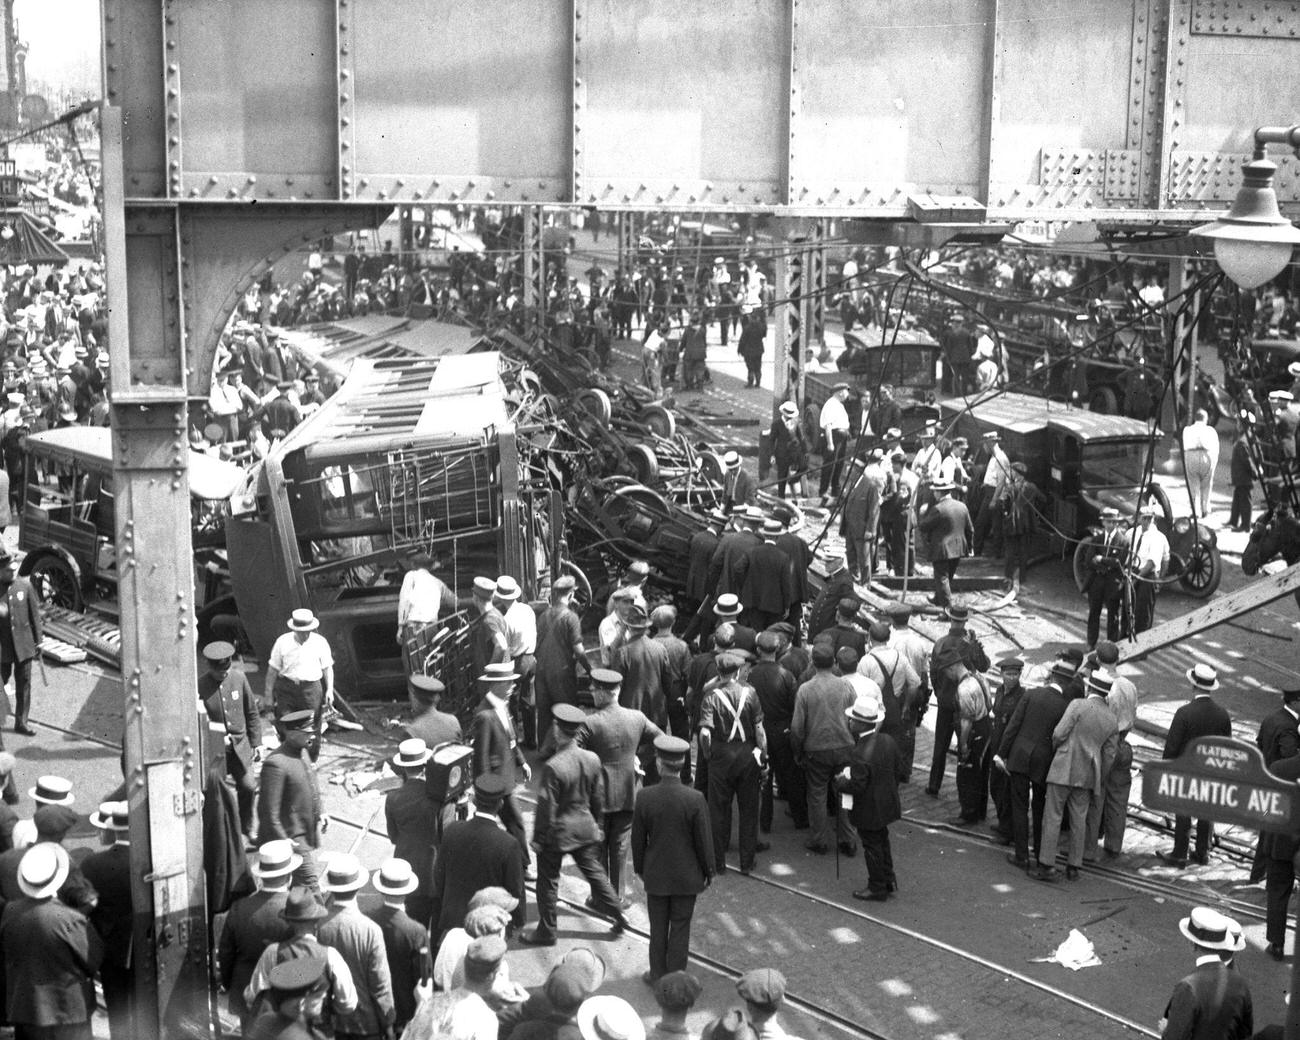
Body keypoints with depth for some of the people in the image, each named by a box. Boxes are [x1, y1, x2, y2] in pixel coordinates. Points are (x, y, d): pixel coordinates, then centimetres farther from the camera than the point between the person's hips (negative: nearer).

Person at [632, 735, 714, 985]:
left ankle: (658, 974, 29)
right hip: (686, 875, -1)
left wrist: (639, 868, 12)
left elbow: (638, 839, -5)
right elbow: (704, 841, -11)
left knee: (658, 926, 16)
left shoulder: (644, 797, -16)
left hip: (656, 874, 1)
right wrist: (708, 871, 5)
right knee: (680, 926, 13)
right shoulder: (695, 799, -20)